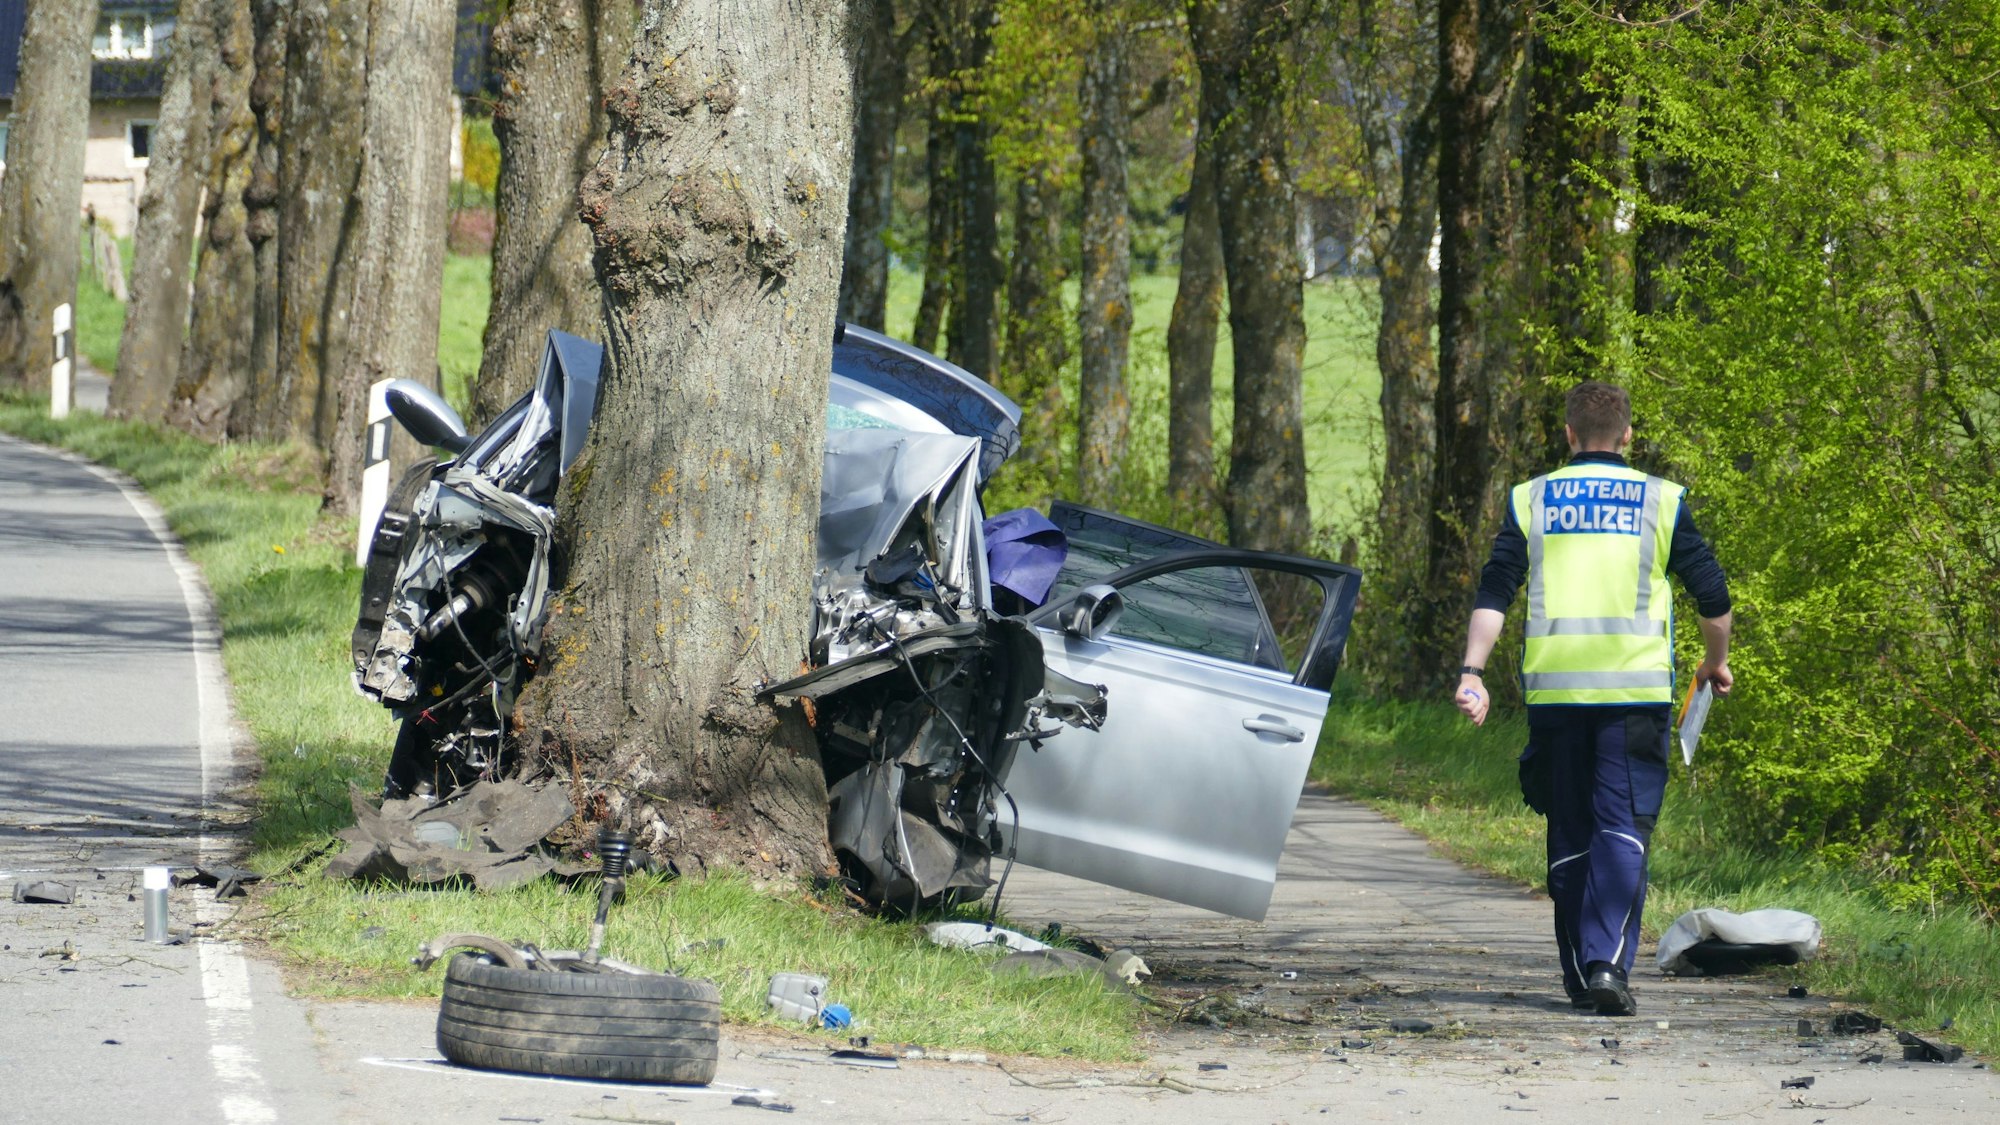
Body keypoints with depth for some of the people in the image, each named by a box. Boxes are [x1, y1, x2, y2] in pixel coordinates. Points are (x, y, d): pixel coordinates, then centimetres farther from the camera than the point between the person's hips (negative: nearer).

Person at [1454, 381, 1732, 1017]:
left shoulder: (1531, 501, 8)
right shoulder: (1661, 502, 5)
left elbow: (1494, 592, -1)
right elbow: (1712, 593, 7)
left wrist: (1473, 672, -2)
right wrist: (1716, 661, 23)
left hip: (1554, 692, 2)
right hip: (1636, 690, -2)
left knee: (1569, 836, 11)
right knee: (1623, 828, -5)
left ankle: (1579, 973, 16)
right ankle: (1609, 964, -21)